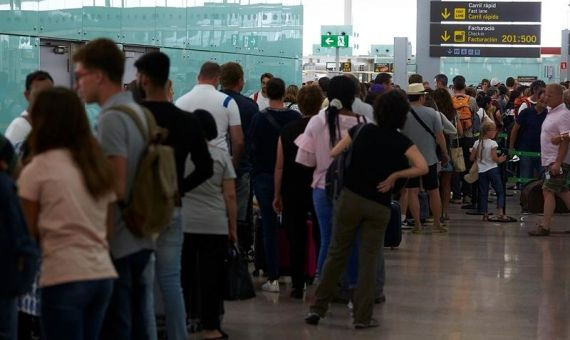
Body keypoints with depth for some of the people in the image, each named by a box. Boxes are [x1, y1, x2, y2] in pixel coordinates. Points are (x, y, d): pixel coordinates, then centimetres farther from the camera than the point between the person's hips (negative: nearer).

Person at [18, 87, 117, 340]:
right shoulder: (100, 166, 12)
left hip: (65, 279, -6)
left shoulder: (37, 170, -5)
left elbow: (30, 231, 0)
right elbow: (107, 228, 13)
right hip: (103, 275, 6)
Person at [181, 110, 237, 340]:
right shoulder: (221, 156, 1)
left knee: (184, 274, 10)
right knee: (211, 275, 3)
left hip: (183, 225, 1)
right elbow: (230, 196, -1)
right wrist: (233, 228, 6)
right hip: (215, 226, -1)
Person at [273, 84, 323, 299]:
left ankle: (298, 286, 8)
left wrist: (277, 196, 7)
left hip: (292, 193, 2)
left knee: (296, 240, 7)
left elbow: (279, 167, 0)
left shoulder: (287, 131, -2)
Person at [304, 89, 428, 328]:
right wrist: (394, 176, -8)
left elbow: (332, 154, 2)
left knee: (336, 254, 10)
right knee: (369, 260, 6)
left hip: (350, 198, 1)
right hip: (379, 207, -1)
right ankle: (362, 317, 7)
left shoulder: (362, 131, 2)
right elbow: (422, 168, -15)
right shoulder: (402, 142, -3)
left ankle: (317, 308, 12)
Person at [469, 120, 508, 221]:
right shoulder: (493, 143, -11)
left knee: (483, 193, 9)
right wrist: (500, 160, 4)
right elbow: (494, 158, -15)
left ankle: (485, 214, 7)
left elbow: (472, 158, 4)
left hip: (481, 171, 4)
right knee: (500, 192, 4)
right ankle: (500, 213, -8)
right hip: (492, 169, -4)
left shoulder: (477, 143, 2)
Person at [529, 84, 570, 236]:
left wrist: (558, 163, -26)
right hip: (550, 160, 10)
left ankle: (544, 226, -11)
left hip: (557, 161, -10)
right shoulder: (552, 113, 14)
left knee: (548, 190, -11)